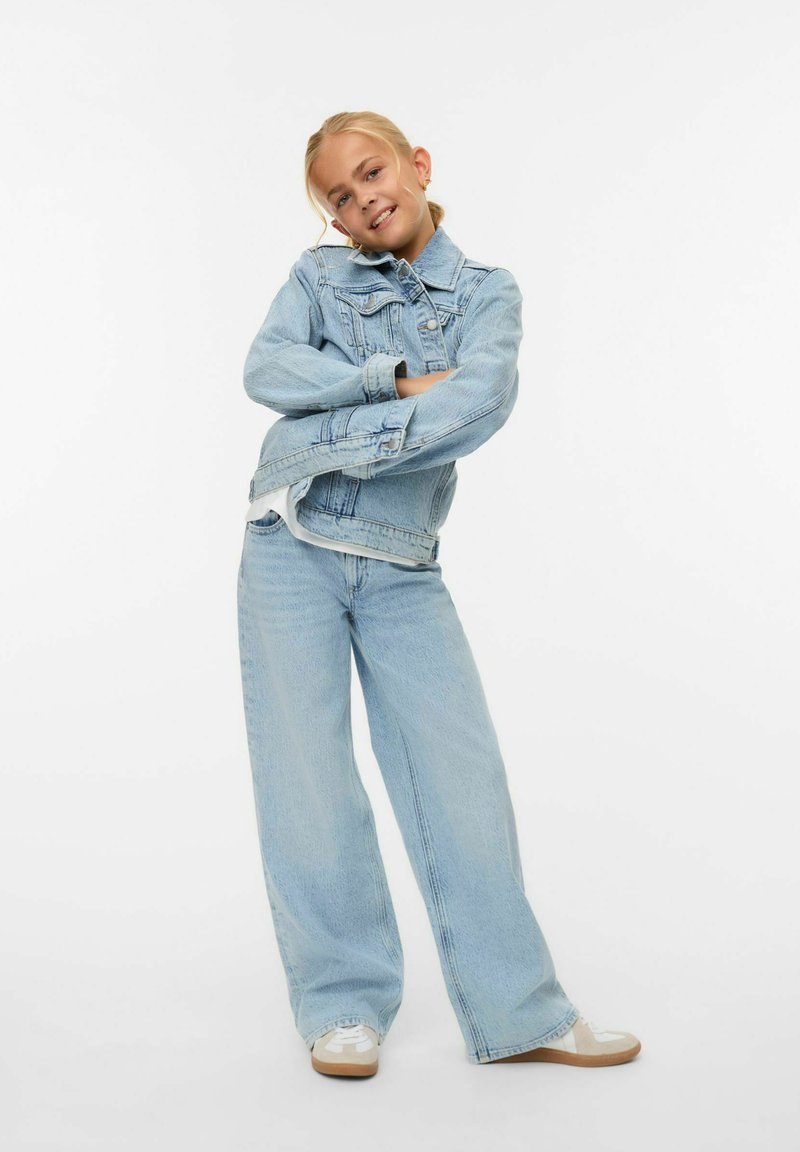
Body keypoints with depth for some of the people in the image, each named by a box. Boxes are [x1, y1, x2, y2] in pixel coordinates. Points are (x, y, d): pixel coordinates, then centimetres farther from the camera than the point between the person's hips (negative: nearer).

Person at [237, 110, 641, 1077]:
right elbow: (267, 370, -8)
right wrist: (398, 380, -13)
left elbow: (480, 403, -13)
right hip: (293, 551, 0)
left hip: (403, 568, 0)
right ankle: (343, 1006, 12)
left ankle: (515, 1011, 8)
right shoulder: (318, 276, 10)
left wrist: (332, 439, -16)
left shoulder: (486, 293, 6)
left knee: (461, 775, -2)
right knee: (308, 779, 0)